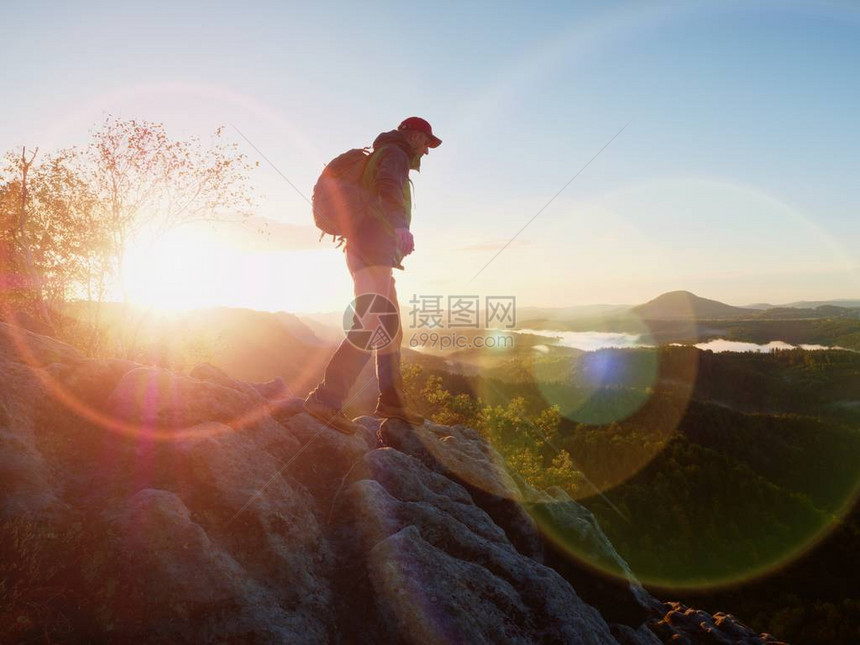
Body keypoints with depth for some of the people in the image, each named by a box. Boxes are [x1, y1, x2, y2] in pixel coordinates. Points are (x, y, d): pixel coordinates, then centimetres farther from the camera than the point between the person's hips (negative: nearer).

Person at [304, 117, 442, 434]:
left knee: (390, 329, 14)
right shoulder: (395, 153, 0)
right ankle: (326, 399, -26)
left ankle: (391, 402, 20)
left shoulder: (382, 156, 30)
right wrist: (401, 225, -36)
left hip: (369, 254, 11)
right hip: (374, 253, -11)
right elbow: (387, 184, -23)